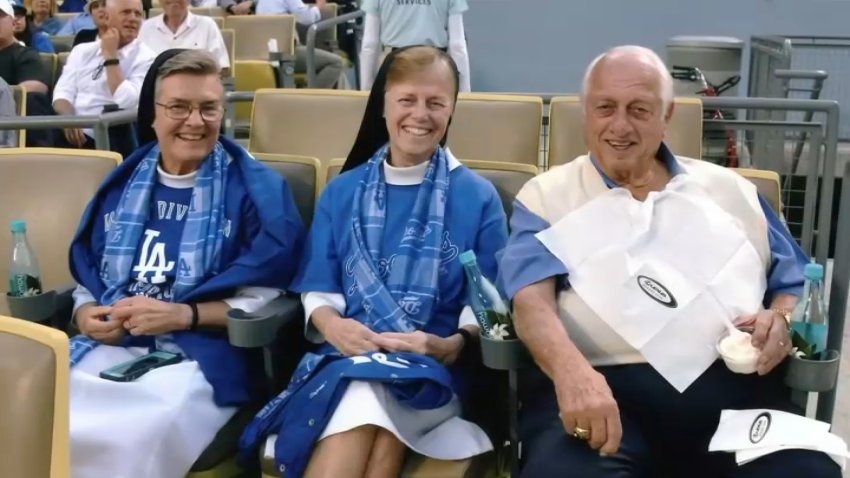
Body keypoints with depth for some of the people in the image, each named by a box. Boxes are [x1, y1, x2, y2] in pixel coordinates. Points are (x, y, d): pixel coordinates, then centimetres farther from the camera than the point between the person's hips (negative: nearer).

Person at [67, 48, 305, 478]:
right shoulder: (122, 184, 18)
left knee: (137, 438, -33)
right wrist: (86, 315, -3)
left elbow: (265, 295, -3)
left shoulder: (256, 187, 3)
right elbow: (87, 278, 21)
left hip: (202, 354, -4)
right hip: (109, 346, 4)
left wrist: (183, 315, -15)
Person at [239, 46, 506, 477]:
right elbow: (318, 288, 10)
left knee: (364, 398, -37)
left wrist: (452, 345, -16)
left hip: (434, 366, -1)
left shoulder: (478, 196, 8)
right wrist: (331, 325, -13)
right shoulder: (342, 192, 15)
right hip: (345, 355, 2)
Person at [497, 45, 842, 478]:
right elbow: (532, 298, -3)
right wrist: (571, 370, -25)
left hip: (731, 385, 3)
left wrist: (781, 318, 1)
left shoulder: (730, 191, 23)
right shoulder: (546, 196, 14)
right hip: (600, 385, -2)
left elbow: (796, 284, 27)